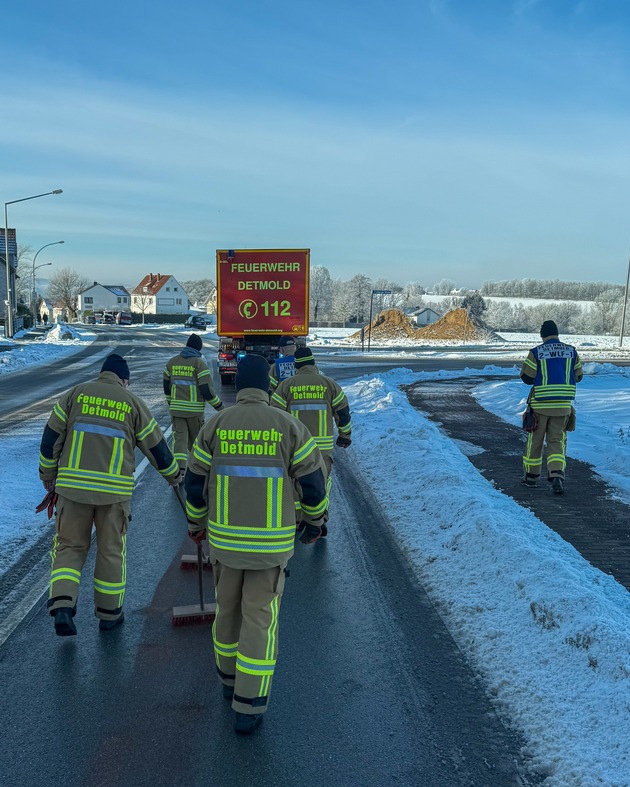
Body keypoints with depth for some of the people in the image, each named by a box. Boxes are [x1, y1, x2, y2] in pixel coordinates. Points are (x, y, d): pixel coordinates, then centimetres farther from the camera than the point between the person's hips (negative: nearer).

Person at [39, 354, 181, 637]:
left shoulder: (75, 394, 6)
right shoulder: (133, 403, 3)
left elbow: (50, 438, 5)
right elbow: (156, 447, 8)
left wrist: (48, 476, 17)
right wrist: (172, 475, 25)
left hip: (73, 486, 1)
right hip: (114, 490, -1)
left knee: (70, 546, 13)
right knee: (111, 550, 13)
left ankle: (62, 606, -4)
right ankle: (109, 613, 24)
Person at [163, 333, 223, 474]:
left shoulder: (172, 361, 7)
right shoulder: (199, 363, -8)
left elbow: (166, 385, 16)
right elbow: (206, 390, -13)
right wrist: (219, 406, -2)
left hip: (176, 408, 3)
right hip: (195, 409, -3)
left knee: (179, 438, -1)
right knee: (195, 439, 14)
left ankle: (179, 470, -17)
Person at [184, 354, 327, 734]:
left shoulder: (215, 425, -4)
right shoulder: (288, 426, -9)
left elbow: (195, 481, 3)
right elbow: (314, 482, -5)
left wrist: (196, 523, 21)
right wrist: (314, 523, 14)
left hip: (225, 538, 2)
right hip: (271, 542, -2)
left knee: (228, 608, 23)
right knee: (260, 620, 7)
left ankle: (231, 679, 43)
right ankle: (248, 709, 11)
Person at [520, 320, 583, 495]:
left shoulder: (536, 352, -8)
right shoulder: (571, 351, 2)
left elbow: (526, 377, -7)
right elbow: (578, 376, 9)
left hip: (540, 403, -2)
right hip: (563, 404, 2)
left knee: (535, 439, 13)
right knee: (557, 440, 8)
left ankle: (531, 475, 23)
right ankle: (557, 475, -12)